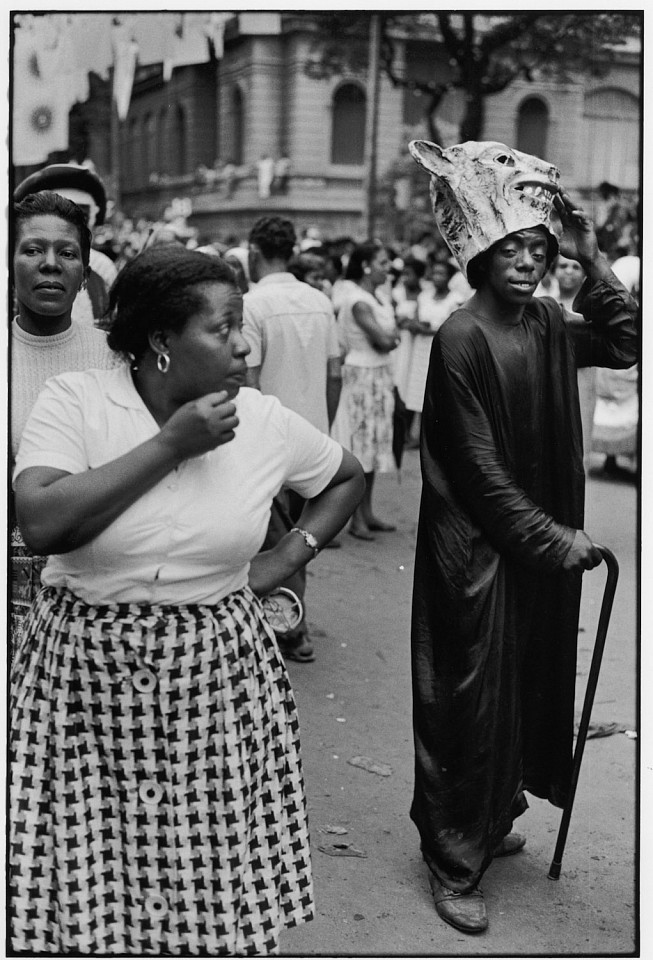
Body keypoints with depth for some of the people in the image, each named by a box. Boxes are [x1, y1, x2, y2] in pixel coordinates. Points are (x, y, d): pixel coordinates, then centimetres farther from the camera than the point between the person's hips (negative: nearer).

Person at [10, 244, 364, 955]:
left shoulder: (265, 420, 0)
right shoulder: (73, 399, -7)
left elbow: (349, 477, 17)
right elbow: (41, 524, -21)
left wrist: (285, 558, 5)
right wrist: (170, 444, -19)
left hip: (218, 680, 2)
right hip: (84, 671, -1)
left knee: (218, 884, 5)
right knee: (83, 883, 3)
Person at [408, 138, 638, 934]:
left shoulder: (546, 322, 5)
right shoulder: (462, 338, -15)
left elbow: (624, 345, 7)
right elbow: (479, 465, -17)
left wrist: (592, 264, 0)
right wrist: (551, 537, -14)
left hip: (543, 540, 7)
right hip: (480, 548, -7)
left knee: (531, 685, 16)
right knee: (475, 697, 1)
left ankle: (491, 820, 36)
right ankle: (453, 860, 17)